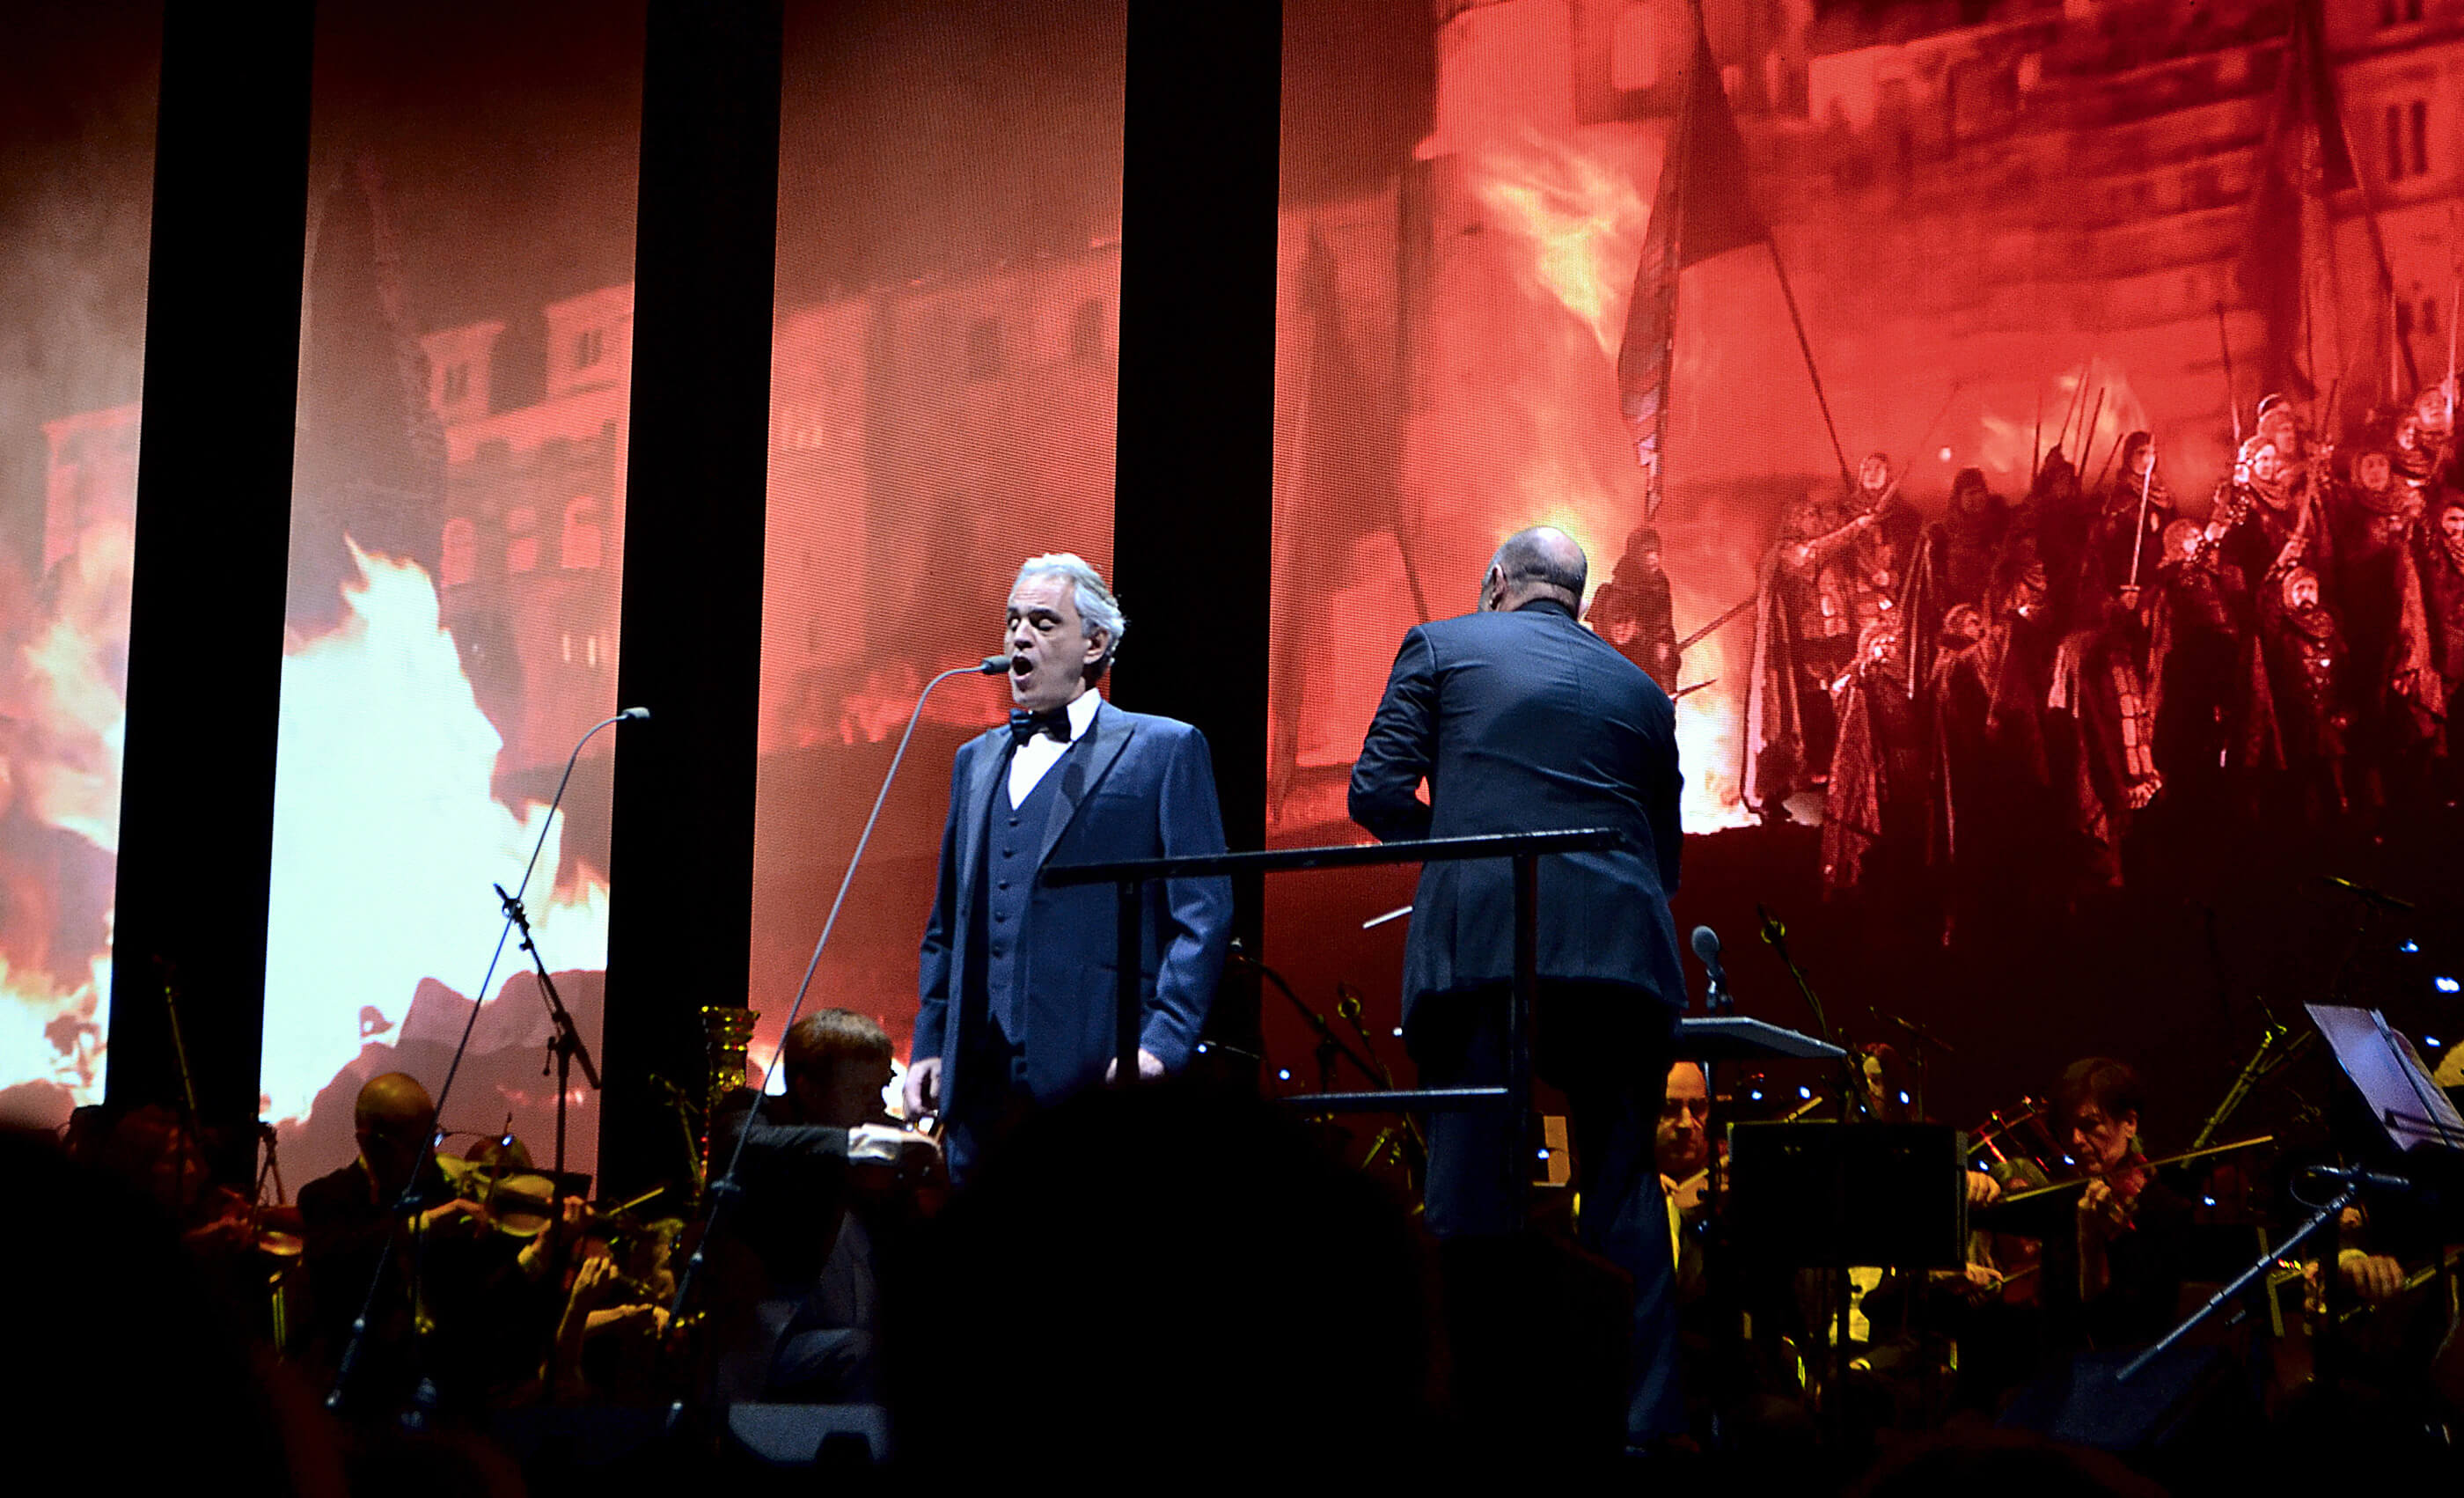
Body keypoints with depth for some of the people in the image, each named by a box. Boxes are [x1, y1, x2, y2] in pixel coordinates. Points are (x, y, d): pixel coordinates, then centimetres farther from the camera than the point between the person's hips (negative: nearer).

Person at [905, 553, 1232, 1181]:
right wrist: (930, 1043, 12)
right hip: (982, 1089, 5)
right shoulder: (977, 759, 22)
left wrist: (1161, 1043, -14)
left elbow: (1205, 916, -3)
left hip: (1101, 1079, -5)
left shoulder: (1165, 749, 4)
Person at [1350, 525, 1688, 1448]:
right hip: (1620, 952, 3)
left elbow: (1376, 791, 6)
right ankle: (1644, 1421, 2)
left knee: (1471, 1192, -1)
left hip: (1480, 945, -3)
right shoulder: (1640, 690, 21)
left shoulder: (1442, 646, 13)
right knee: (1624, 1194, 6)